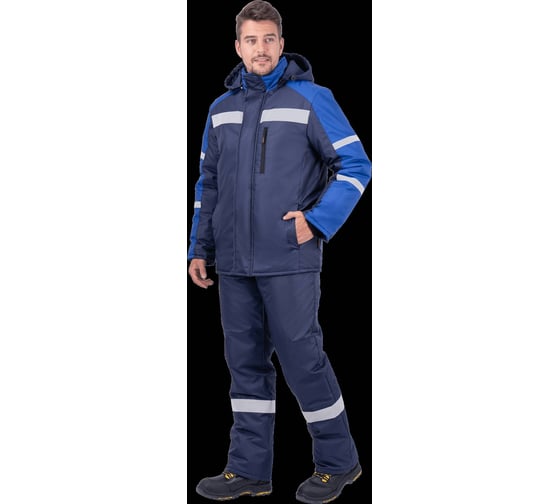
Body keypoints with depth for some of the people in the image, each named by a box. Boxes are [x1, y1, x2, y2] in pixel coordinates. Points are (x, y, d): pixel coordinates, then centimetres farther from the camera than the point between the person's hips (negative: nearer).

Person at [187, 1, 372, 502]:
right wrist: (199, 248, 13)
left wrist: (316, 221, -12)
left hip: (289, 261, -5)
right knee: (245, 362, 10)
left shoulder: (311, 98, -4)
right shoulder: (222, 108, 12)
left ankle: (338, 461, 16)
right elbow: (208, 184, 18)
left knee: (302, 358, -1)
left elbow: (356, 165, -4)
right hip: (234, 263, 6)